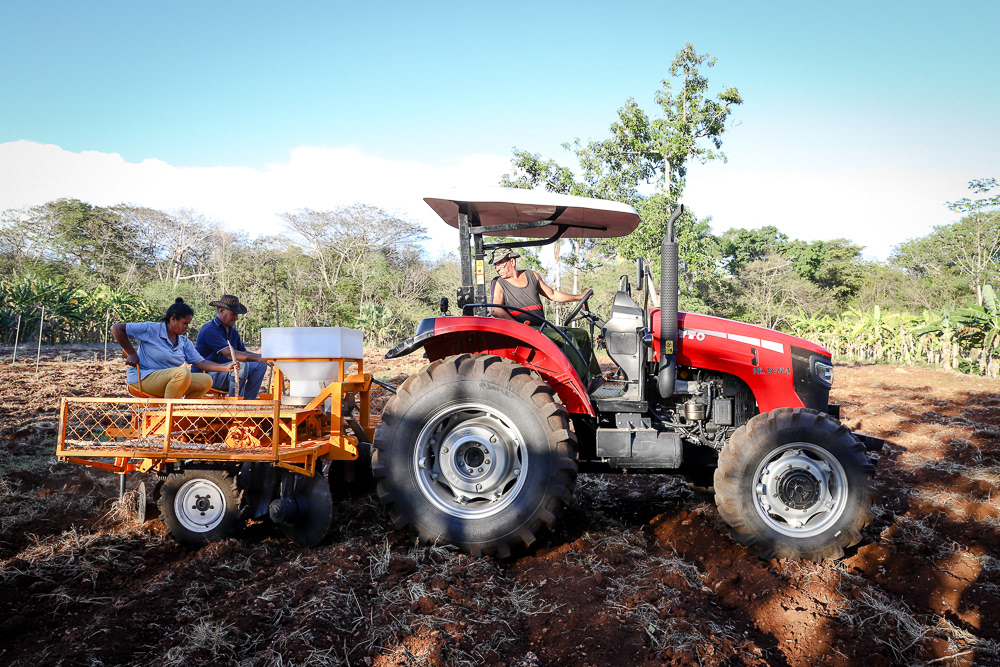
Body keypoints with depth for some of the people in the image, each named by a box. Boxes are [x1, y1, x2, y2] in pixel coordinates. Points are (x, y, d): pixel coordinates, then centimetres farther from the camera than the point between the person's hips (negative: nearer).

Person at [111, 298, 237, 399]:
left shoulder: (185, 343, 13)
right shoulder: (151, 330, -5)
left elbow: (200, 362, 5)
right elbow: (116, 329, -5)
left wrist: (225, 368, -8)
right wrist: (131, 353, -7)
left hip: (168, 380, 7)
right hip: (143, 379, -7)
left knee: (206, 380, -9)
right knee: (182, 372, -33)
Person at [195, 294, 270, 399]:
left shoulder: (233, 331, 14)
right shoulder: (209, 329, -16)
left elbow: (243, 352, 9)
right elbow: (229, 354, -27)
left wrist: (263, 357, -11)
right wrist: (258, 358, -33)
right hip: (206, 375, -9)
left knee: (260, 366, -3)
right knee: (241, 364, -31)